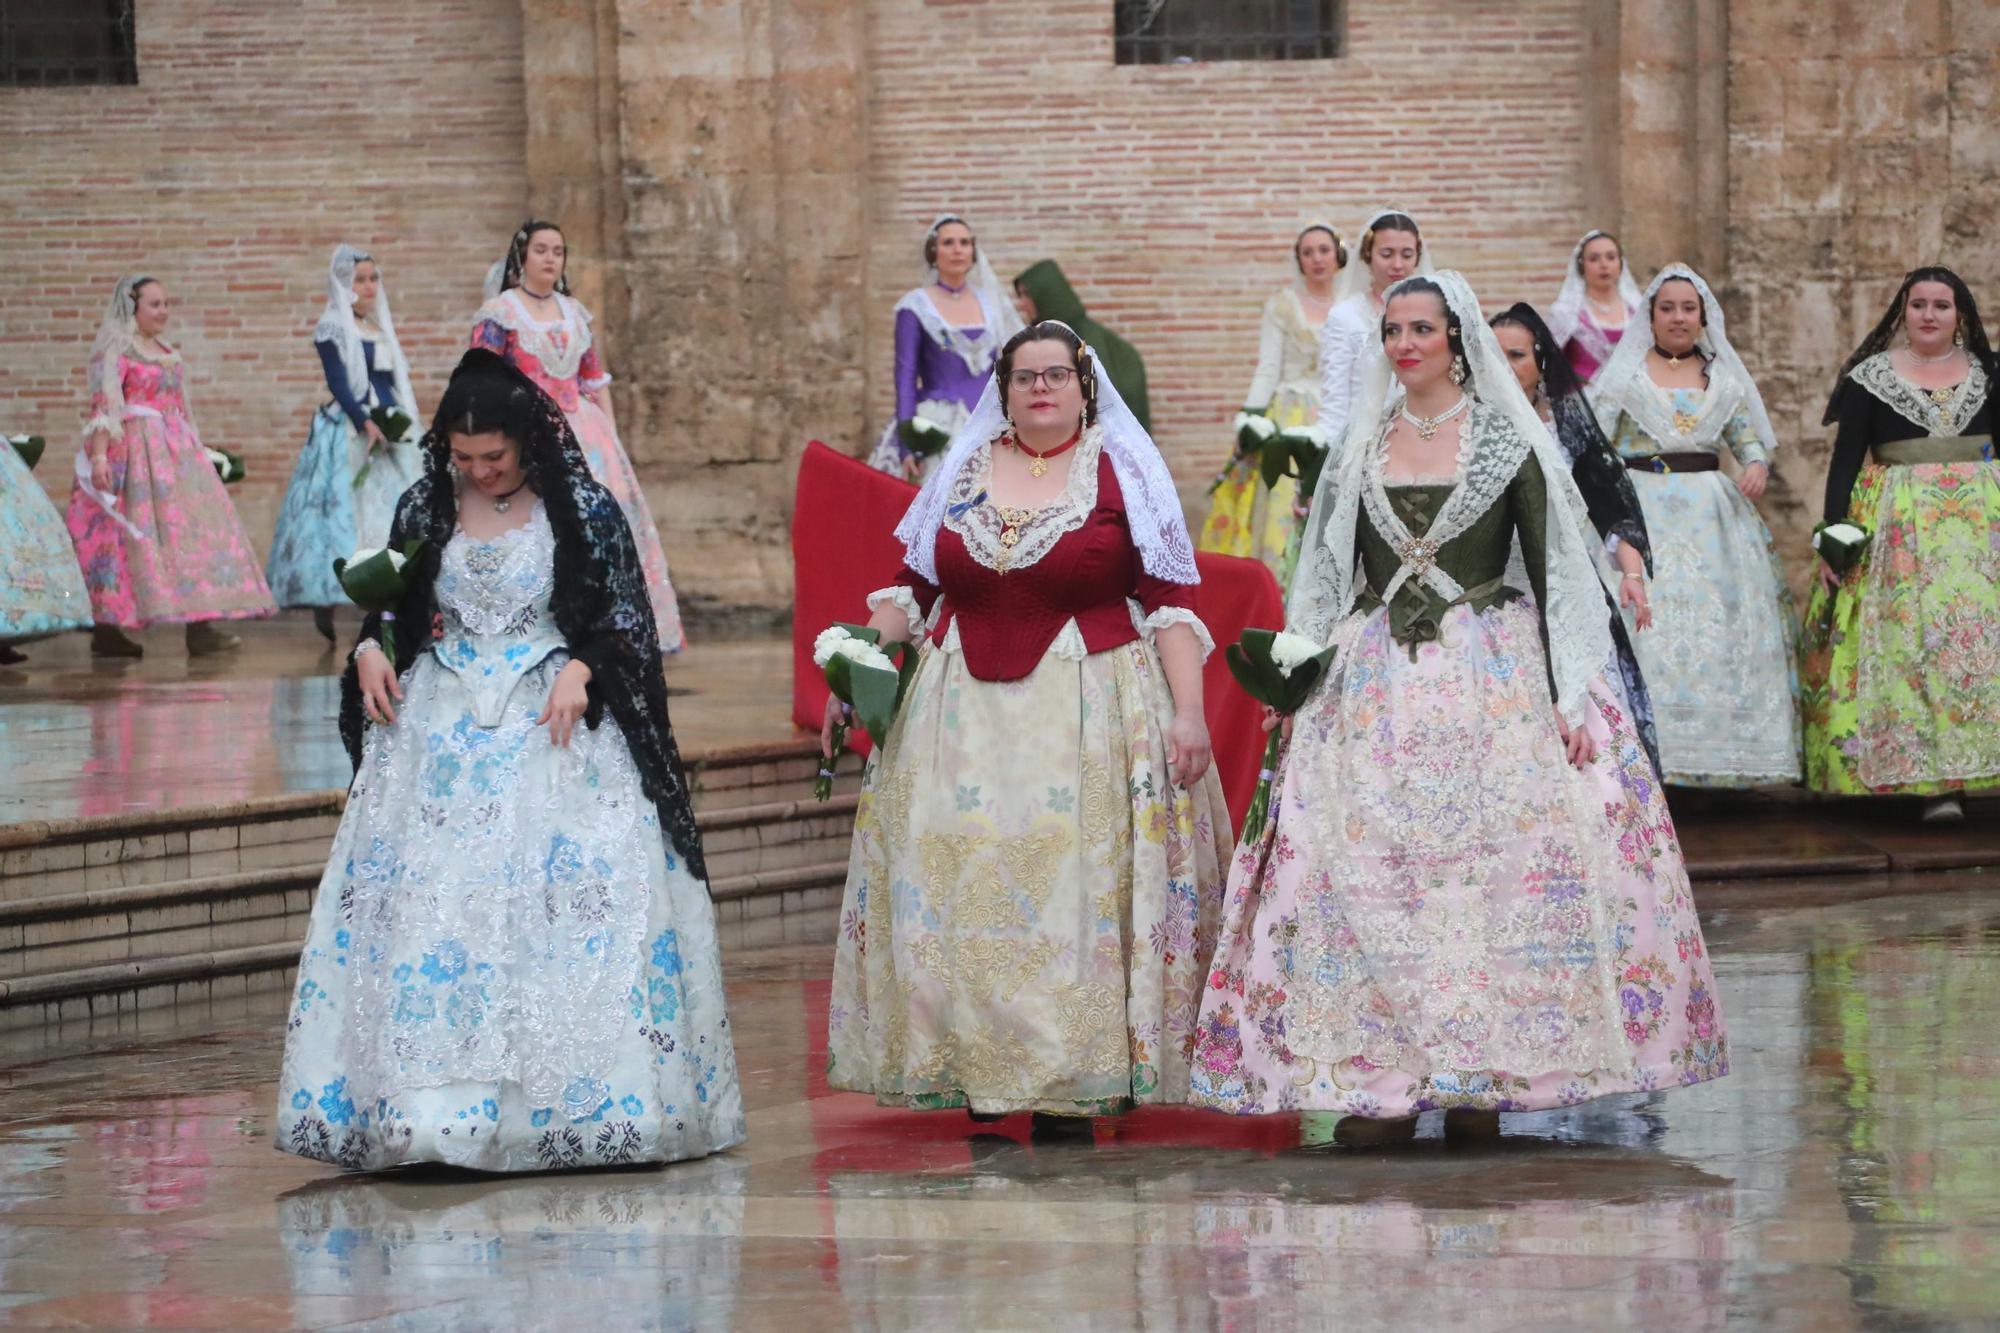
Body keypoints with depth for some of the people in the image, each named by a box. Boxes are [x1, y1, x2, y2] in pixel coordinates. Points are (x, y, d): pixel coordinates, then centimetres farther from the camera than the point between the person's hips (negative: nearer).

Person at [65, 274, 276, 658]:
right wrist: (98, 456, -25)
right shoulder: (115, 350, -7)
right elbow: (103, 406, -16)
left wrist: (192, 448, 22)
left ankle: (200, 628, -4)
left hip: (173, 452, 8)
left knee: (194, 528, -1)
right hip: (135, 453, -8)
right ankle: (106, 632, -6)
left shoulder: (164, 351, 18)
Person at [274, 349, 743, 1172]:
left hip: (553, 727, -3)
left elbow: (625, 613, 1)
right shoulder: (426, 509, 8)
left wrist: (580, 670, -15)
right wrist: (370, 650, -2)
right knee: (422, 909, -5)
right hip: (439, 729, 3)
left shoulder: (583, 511, -1)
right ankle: (427, 1102, -5)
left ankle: (571, 1098, -5)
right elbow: (386, 602, 17)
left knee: (567, 906, -10)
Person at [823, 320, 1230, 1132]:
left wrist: (1189, 711, -10)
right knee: (962, 889, -1)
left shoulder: (1122, 471, 3)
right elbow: (914, 591, 17)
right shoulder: (962, 474, 13)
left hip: (1087, 715, -3)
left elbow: (1171, 601, -2)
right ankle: (976, 1076, 4)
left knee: (1077, 887, -6)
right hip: (965, 717, 3)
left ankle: (1072, 1085, -3)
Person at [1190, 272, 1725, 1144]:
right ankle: (1385, 1083, -2)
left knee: (1494, 868, -7)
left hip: (1491, 680, -3)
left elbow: (1551, 572, -2)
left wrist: (1568, 696, -9)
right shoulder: (1359, 447, 12)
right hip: (1374, 689, 3)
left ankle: (1483, 1079, -1)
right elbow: (1329, 576, 17)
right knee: (1368, 876, -5)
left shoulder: (1509, 444, 1)